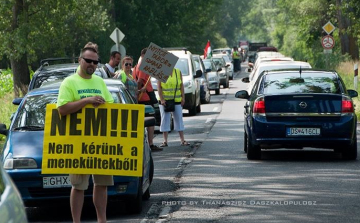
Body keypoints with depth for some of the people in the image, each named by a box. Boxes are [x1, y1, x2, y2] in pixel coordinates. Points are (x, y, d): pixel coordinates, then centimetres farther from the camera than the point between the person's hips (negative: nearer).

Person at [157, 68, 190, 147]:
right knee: (165, 120, 0)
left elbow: (181, 86, 7)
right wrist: (162, 99, -13)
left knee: (179, 119, 6)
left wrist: (183, 98, 0)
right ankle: (165, 141, 5)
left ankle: (182, 140, 11)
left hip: (177, 101, 2)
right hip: (165, 101, -2)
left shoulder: (178, 72, 6)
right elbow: (159, 87, -6)